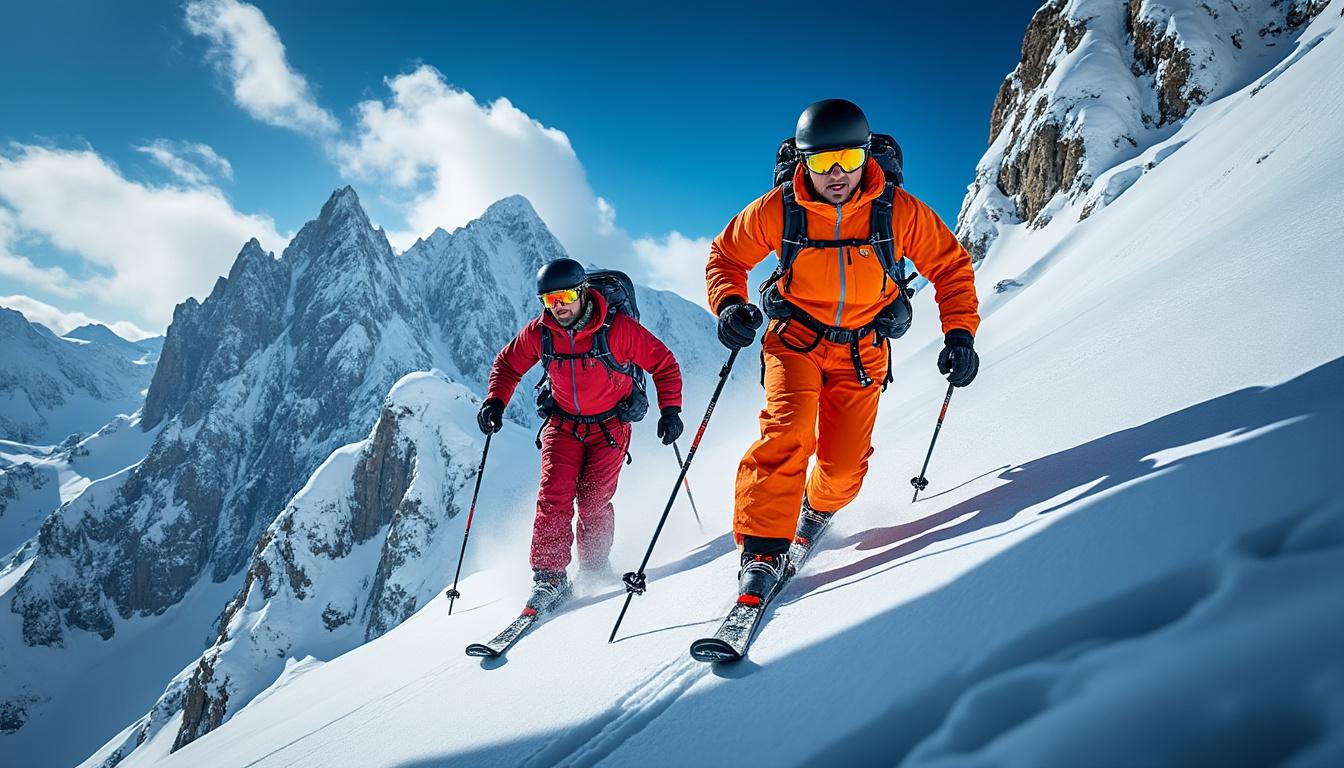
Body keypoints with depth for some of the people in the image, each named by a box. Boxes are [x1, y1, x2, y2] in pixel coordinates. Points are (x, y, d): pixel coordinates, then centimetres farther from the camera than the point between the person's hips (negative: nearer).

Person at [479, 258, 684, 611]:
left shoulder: (618, 328, -21)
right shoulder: (539, 333, -11)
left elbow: (663, 363, -12)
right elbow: (507, 363, 7)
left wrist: (670, 409, -18)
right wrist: (495, 401, -8)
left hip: (610, 426, -2)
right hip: (563, 425, 3)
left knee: (593, 500, -9)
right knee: (554, 494, -12)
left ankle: (594, 568, 15)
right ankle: (550, 575, -4)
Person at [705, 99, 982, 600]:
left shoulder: (900, 211, -15)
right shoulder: (777, 210, -15)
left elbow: (950, 266, -3)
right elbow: (727, 255, 0)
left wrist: (960, 333, -14)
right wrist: (729, 304, -20)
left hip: (862, 350, 1)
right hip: (796, 338, -1)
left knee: (845, 465, -1)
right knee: (788, 433, -24)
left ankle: (819, 509, 35)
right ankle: (763, 551, -14)